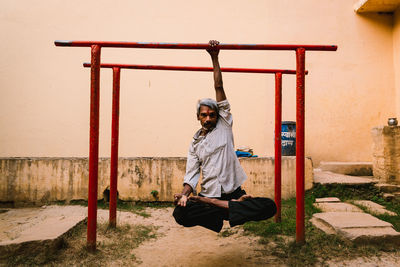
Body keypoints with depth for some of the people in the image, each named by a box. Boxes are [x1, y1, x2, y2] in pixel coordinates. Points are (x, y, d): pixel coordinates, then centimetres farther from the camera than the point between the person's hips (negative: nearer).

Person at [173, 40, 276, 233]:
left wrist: (214, 58, 3)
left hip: (234, 192, -1)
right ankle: (233, 207, -22)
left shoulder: (224, 125, 8)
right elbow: (192, 174, 6)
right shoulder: (195, 144, 13)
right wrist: (184, 194, -14)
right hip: (208, 196, 1)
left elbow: (218, 87, 4)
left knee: (269, 207, -26)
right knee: (180, 213, -29)